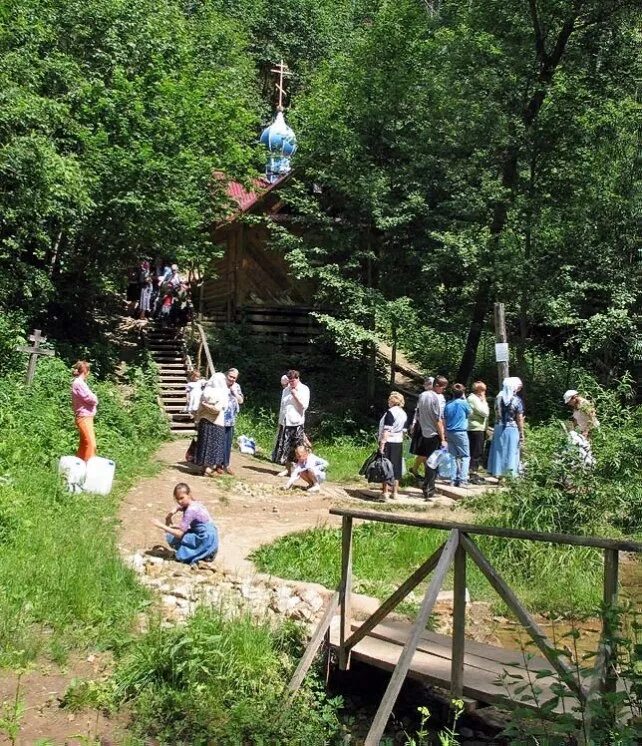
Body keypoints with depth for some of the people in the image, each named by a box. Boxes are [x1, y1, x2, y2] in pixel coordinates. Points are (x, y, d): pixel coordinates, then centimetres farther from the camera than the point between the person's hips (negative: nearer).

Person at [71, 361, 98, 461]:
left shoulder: (79, 382, 15)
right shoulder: (79, 383, -16)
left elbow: (89, 398, 16)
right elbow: (92, 399, -17)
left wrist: (93, 398, -3)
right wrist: (95, 398, 2)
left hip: (86, 417, 10)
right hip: (84, 417, -10)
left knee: (84, 444, 14)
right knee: (91, 444, -14)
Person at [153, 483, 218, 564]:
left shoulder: (191, 510, -19)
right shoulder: (195, 503, 7)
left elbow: (179, 533, -20)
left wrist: (162, 526, -14)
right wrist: (171, 514, 17)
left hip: (205, 542, -9)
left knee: (171, 537, -10)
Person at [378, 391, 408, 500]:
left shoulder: (390, 412, -13)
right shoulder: (404, 414, 9)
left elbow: (386, 430, -19)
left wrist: (382, 444, -20)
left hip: (388, 442, -7)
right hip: (399, 442, 7)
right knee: (396, 468, 11)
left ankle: (385, 492, -1)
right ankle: (395, 492, 15)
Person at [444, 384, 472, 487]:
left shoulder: (448, 405, 6)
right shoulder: (463, 403, -10)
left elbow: (444, 420, 11)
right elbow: (470, 412, 9)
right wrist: (465, 399, 13)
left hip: (449, 433, 5)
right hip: (460, 432, -5)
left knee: (453, 456, 10)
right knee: (465, 456, 0)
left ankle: (454, 479, 10)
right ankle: (462, 480, -9)